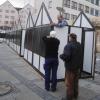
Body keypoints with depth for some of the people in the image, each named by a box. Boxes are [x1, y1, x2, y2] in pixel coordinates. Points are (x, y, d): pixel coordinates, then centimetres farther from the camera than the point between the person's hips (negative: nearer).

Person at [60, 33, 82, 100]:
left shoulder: (68, 45, -20)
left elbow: (66, 56, -29)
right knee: (75, 82, 20)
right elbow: (81, 56, 13)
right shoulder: (79, 45, 7)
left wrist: (61, 56, -11)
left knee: (69, 83, 3)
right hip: (78, 67, 8)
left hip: (70, 67, -8)